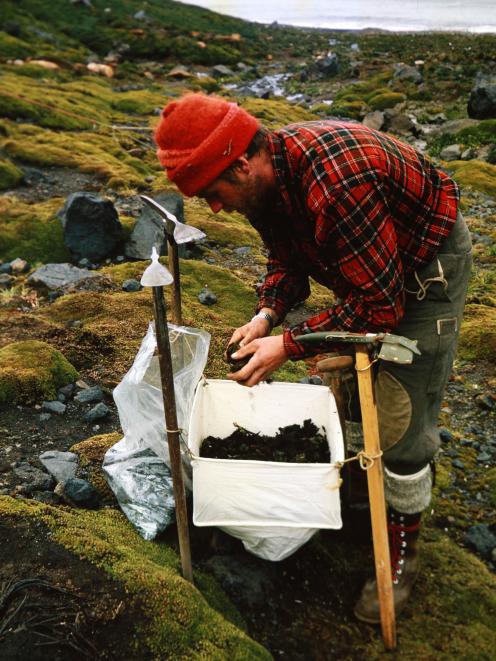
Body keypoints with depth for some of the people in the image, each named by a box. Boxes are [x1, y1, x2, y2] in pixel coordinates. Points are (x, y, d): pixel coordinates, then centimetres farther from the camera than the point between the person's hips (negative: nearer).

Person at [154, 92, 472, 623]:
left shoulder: (336, 183, -41)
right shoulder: (266, 177, -12)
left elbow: (381, 304, -35)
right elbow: (287, 257, 2)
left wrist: (289, 345, -32)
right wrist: (267, 313, -17)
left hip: (426, 268, -9)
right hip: (367, 266, 9)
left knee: (404, 415, -7)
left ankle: (402, 550, 14)